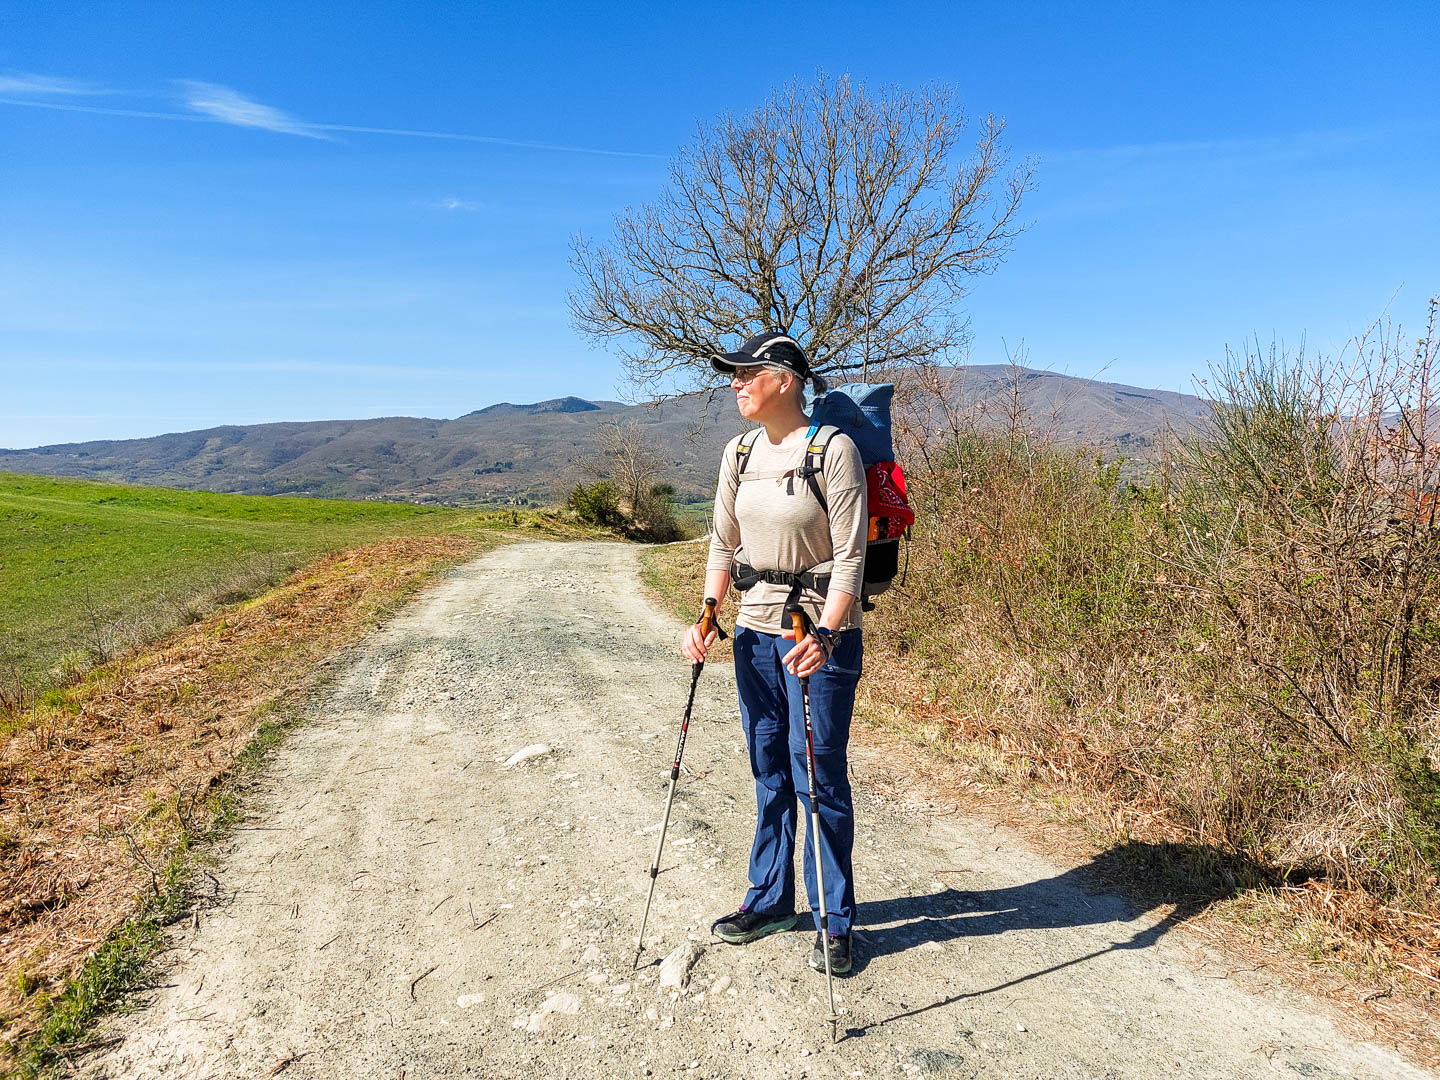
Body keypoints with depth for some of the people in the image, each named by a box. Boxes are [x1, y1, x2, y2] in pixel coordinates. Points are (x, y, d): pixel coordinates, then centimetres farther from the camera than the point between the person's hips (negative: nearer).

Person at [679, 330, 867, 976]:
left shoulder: (833, 450, -13)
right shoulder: (739, 455, 6)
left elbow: (849, 558, -16)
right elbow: (723, 546, 11)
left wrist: (824, 636, -28)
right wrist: (705, 619, 0)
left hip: (819, 633, -6)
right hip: (756, 631, 6)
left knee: (818, 777, 2)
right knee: (768, 771, 16)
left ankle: (835, 922, 20)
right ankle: (769, 900, 34)